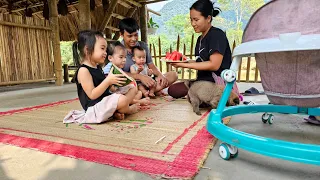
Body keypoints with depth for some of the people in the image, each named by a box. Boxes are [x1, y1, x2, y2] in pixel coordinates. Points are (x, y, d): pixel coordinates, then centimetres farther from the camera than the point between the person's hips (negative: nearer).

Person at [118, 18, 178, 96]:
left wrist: (160, 75, -11)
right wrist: (140, 76, -28)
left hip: (145, 83, 5)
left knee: (173, 75, -7)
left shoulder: (143, 46, 9)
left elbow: (151, 66, 11)